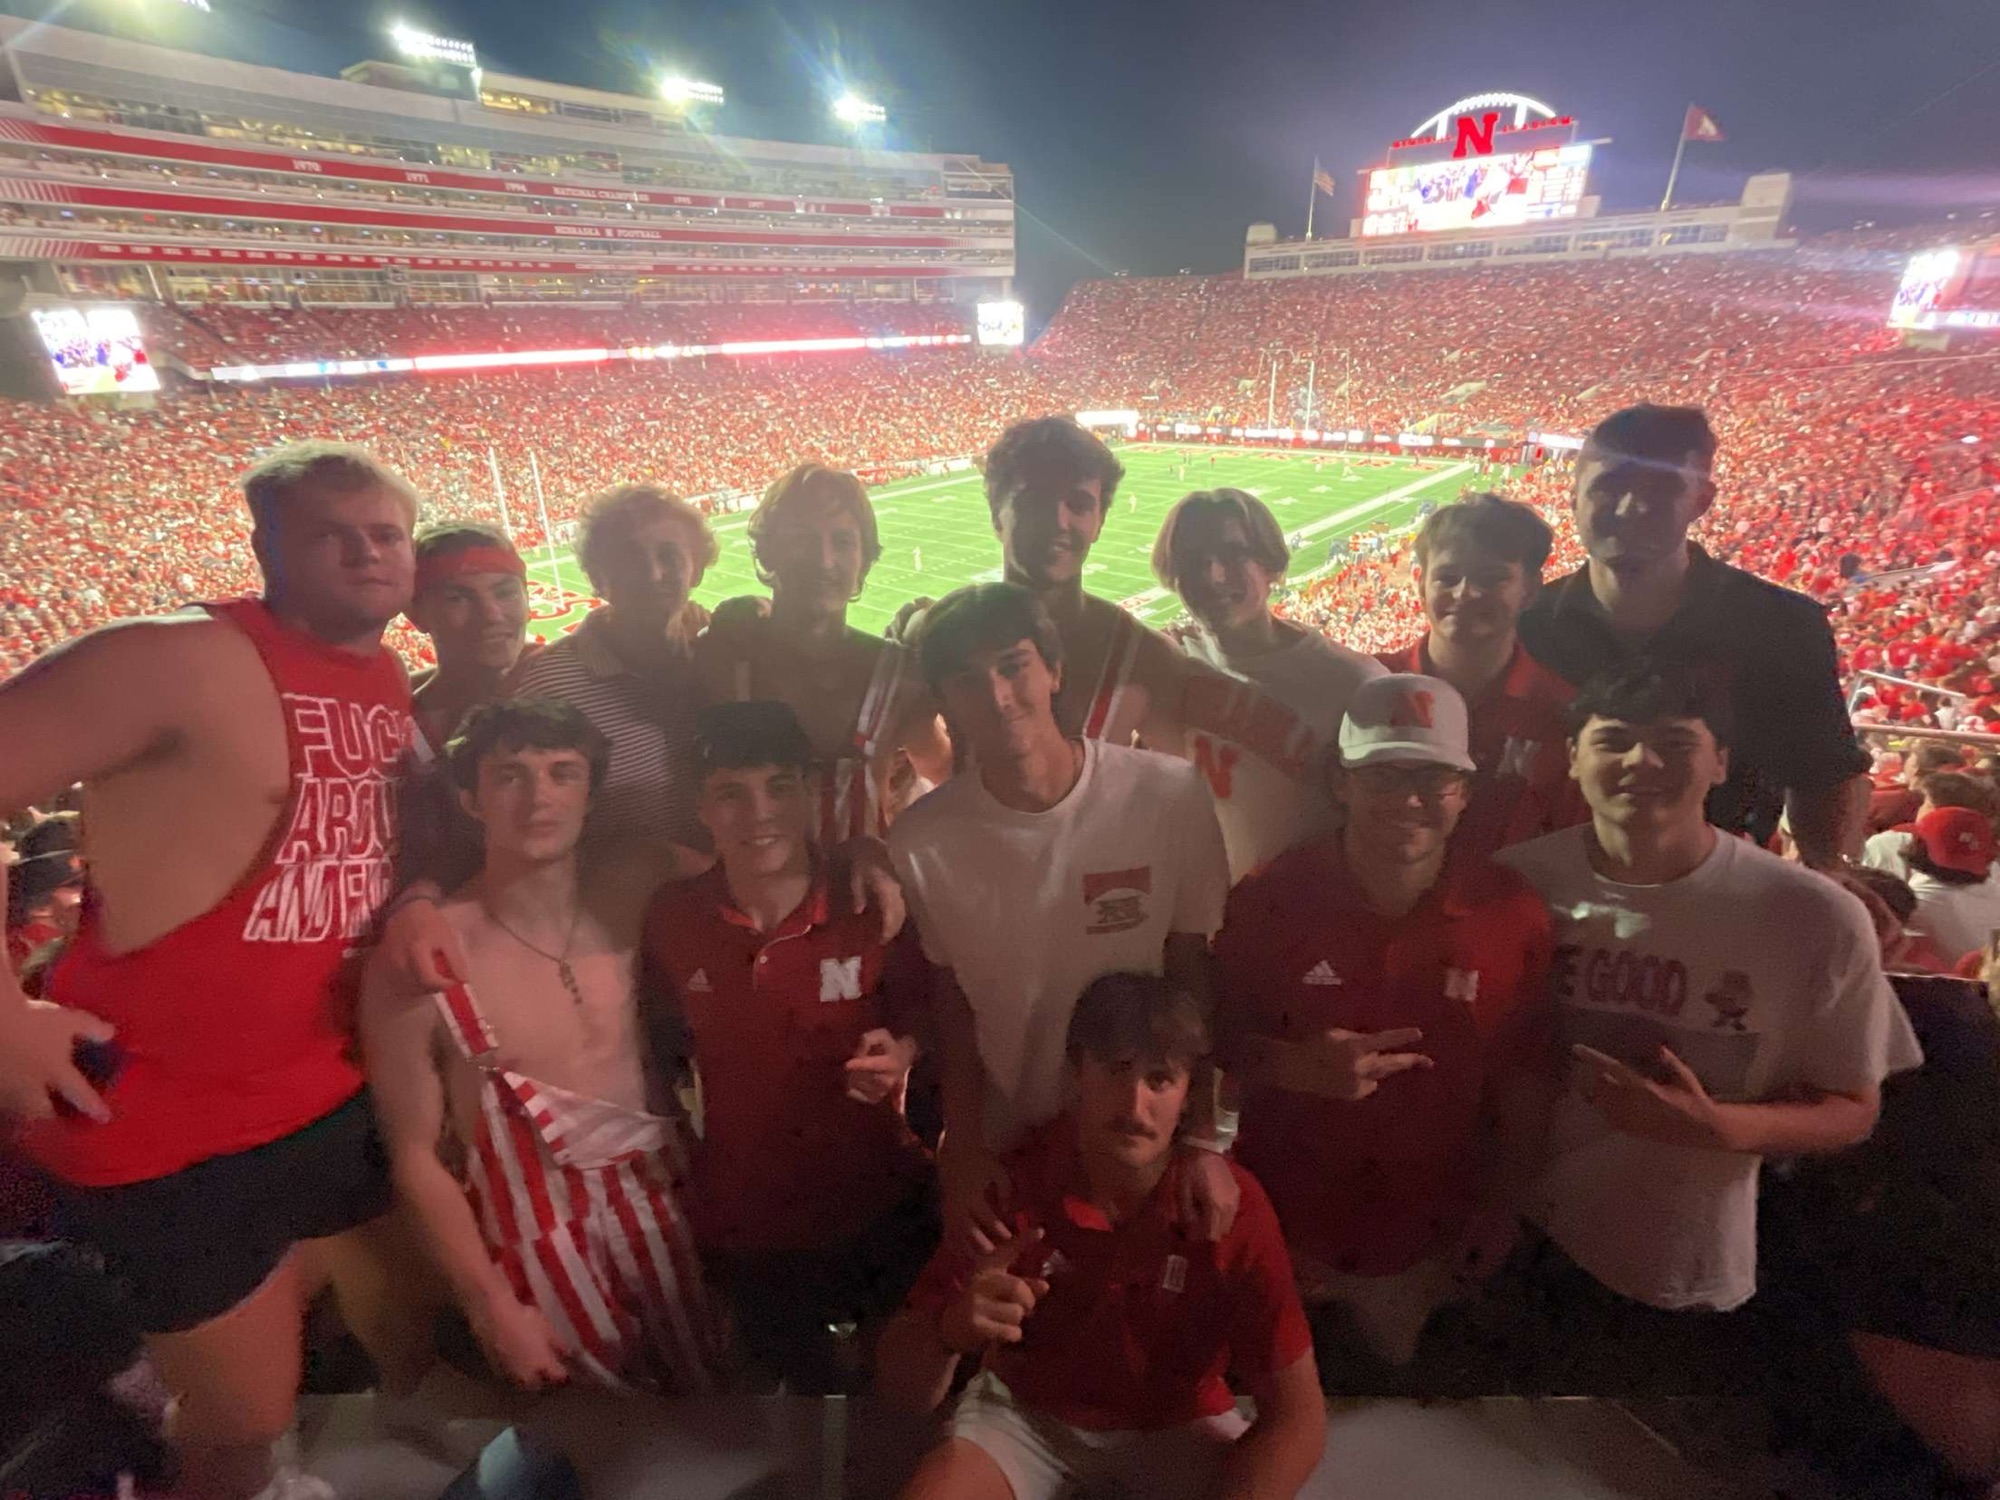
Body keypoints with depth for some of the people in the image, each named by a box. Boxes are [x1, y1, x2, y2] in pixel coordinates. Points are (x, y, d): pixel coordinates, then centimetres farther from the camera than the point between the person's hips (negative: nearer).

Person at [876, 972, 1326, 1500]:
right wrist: (953, 1329, -43)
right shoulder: (1009, 1184, -24)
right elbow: (902, 1387, -20)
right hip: (1025, 1411, 0)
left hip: (1177, 1424, 1)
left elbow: (1297, 1415, -15)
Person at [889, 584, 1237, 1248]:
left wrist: (1203, 1140, -8)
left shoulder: (1171, 795, -19)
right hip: (999, 1151, 1)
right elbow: (952, 1004, -3)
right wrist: (962, 1148, -6)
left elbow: (1191, 981, -9)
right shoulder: (921, 841, -17)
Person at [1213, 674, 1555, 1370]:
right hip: (1282, 1234, -1)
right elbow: (1216, 1038, -7)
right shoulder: (1269, 899, -18)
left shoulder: (1513, 913, -12)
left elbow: (1525, 1077, 0)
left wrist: (1498, 1217, 5)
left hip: (1427, 1247, 1)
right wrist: (1295, 1066, -27)